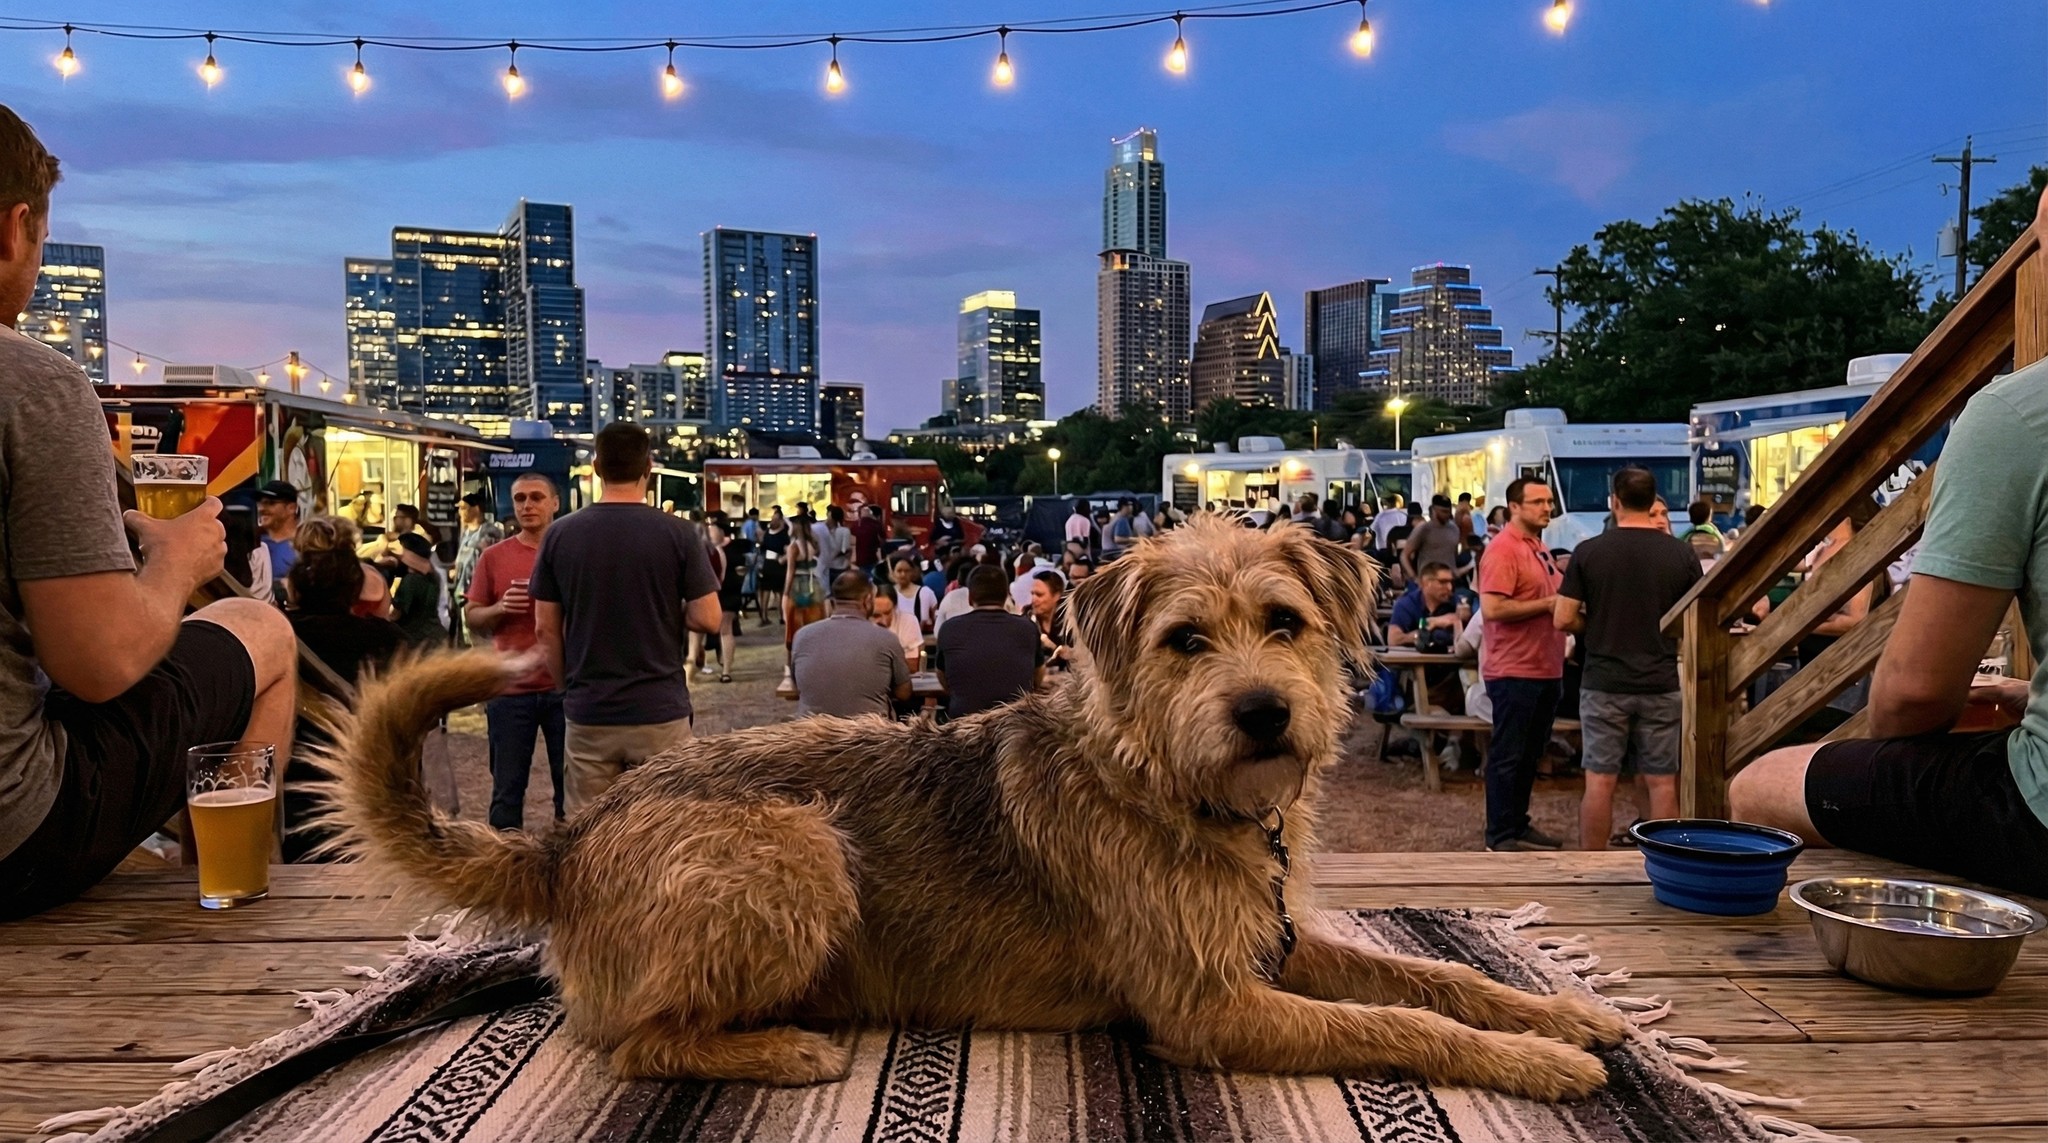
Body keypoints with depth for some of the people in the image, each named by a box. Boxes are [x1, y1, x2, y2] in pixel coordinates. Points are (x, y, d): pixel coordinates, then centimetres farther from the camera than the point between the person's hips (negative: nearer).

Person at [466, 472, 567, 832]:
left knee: (572, 786, 6)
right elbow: (473, 620, 8)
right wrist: (500, 608, -12)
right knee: (507, 789, 6)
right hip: (510, 690, 1)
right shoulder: (494, 557, 5)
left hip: (565, 687, 0)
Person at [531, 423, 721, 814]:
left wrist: (567, 685, 14)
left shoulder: (560, 534, -1)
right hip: (660, 711, -2)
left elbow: (546, 629, 2)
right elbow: (707, 618, -8)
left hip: (588, 712, 2)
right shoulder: (678, 534, -8)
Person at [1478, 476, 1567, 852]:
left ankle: (1518, 824, 26)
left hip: (1545, 669, 9)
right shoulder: (1503, 550, -15)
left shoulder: (1539, 547, 15)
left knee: (1530, 754, 16)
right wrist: (1549, 604, -19)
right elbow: (1492, 608, -25)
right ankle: (1501, 835, 6)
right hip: (1514, 671, -9)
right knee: (1507, 755, -1)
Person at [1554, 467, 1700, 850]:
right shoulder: (1680, 552, -2)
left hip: (1603, 682, -1)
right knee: (1662, 782, 8)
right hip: (1661, 683, 1)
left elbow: (1563, 620, -8)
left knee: (1600, 780, 4)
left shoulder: (1588, 551, -7)